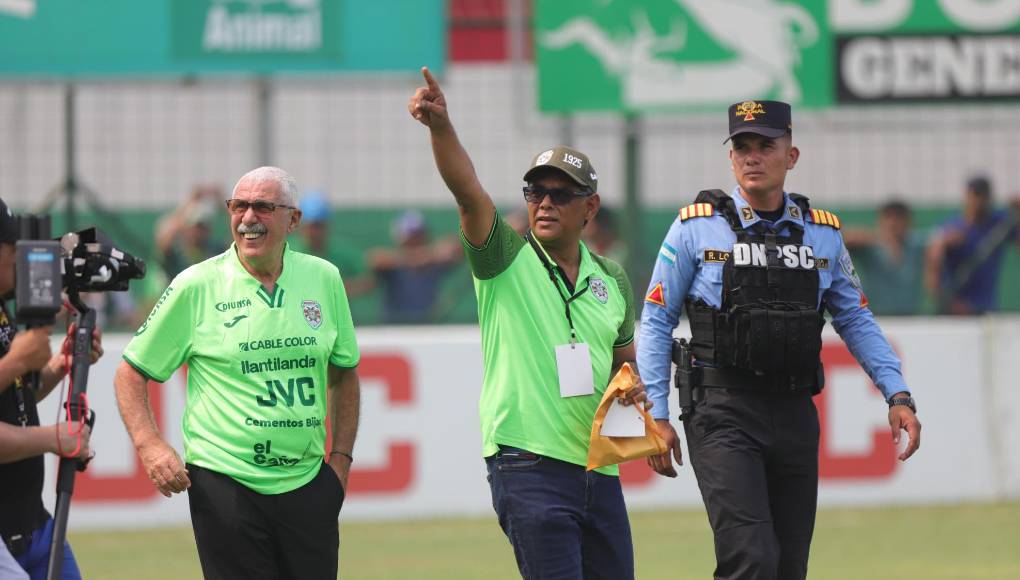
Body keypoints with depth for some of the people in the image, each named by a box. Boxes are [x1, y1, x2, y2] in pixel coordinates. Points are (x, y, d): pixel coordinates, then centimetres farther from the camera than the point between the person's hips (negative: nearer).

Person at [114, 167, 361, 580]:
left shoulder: (324, 279, 6)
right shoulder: (196, 286, -4)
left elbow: (344, 373, 19)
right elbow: (131, 373, 3)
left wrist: (341, 458, 12)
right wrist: (149, 445, -12)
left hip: (309, 484, 4)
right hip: (225, 483, -3)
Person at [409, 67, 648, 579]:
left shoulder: (611, 279, 14)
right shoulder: (505, 259, 0)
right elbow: (467, 190, -16)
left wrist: (635, 383, 2)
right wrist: (440, 125, -32)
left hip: (598, 466, 6)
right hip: (529, 465, -6)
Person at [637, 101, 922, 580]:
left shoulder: (822, 233, 10)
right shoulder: (697, 226, 0)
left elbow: (855, 321, 16)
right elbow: (656, 322, 3)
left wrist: (898, 395, 5)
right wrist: (657, 416, -3)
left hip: (795, 415, 4)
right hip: (723, 415, -4)